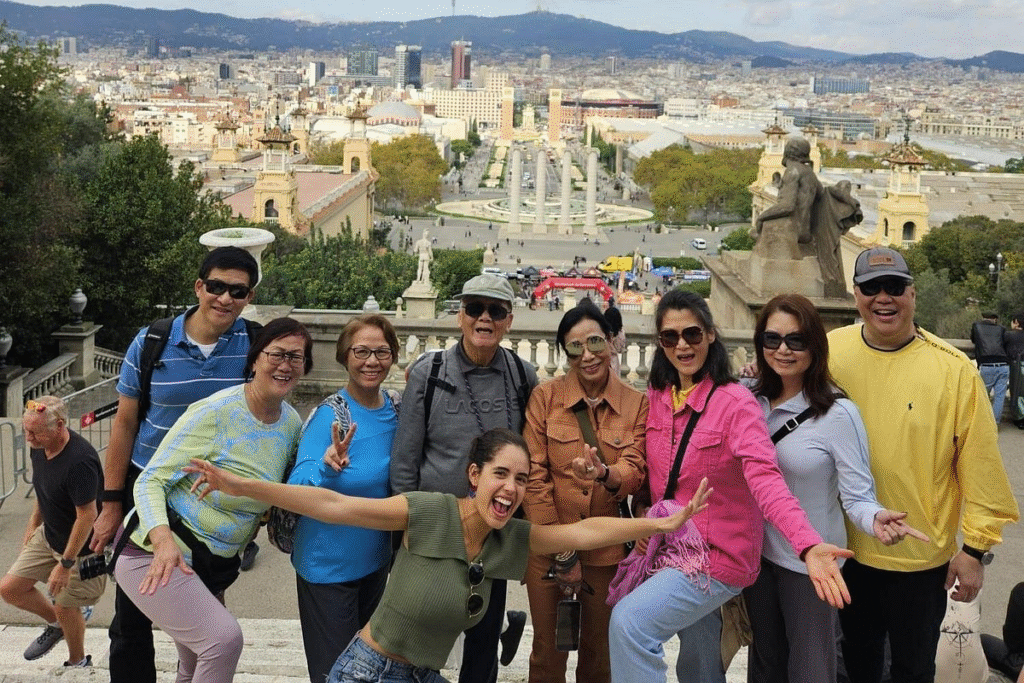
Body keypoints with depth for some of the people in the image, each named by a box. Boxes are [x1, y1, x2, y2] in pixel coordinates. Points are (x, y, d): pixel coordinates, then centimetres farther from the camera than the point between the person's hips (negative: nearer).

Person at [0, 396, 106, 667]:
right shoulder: (38, 448, -7)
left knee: (65, 606, 5)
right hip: (48, 536, 8)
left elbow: (87, 516, -29)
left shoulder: (80, 461, -34)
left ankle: (78, 662, 33)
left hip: (82, 546, -8)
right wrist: (33, 524, 19)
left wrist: (65, 564, -23)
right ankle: (56, 625, 34)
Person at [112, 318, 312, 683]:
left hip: (212, 566, 8)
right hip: (155, 556, -8)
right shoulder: (215, 411, -19)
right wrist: (163, 539, -39)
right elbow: (150, 481, -19)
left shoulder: (292, 423, 1)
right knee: (224, 637, -25)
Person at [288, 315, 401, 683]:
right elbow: (297, 491, -24)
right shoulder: (329, 415, -18)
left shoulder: (397, 408, -3)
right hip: (328, 565, -6)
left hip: (375, 559, 6)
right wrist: (328, 468, -42)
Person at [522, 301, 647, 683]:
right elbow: (534, 473, -7)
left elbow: (635, 471, -7)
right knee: (548, 651, 8)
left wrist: (605, 474, -31)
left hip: (608, 547, 1)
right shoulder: (545, 396, -4)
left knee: (598, 652, 14)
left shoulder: (636, 404, 1)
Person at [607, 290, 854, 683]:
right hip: (672, 549, 7)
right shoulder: (656, 398, 2)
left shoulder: (735, 402, -18)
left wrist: (808, 546, -46)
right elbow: (654, 478, 8)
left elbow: (766, 479, -31)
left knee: (630, 621, -22)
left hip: (719, 557, -6)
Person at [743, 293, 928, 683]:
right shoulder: (751, 402, -3)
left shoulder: (837, 413, -20)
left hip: (809, 563, -5)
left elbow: (857, 495, -20)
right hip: (756, 553, 5)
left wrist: (874, 519, -39)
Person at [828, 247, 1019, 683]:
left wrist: (976, 548, -9)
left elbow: (979, 467, -10)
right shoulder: (831, 352, -7)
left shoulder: (954, 369, -14)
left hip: (922, 559, -2)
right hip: (847, 549, 2)